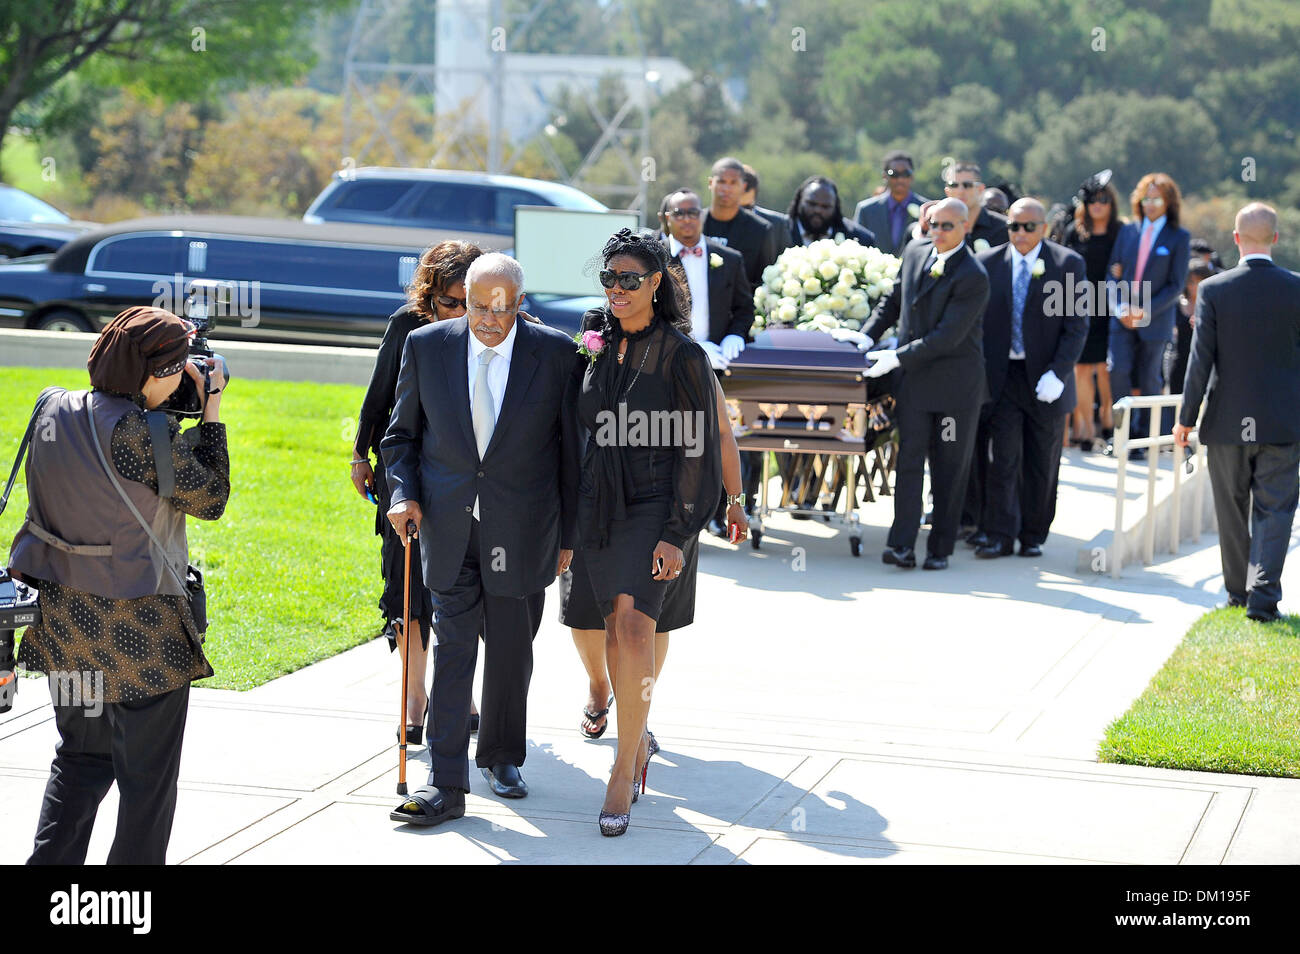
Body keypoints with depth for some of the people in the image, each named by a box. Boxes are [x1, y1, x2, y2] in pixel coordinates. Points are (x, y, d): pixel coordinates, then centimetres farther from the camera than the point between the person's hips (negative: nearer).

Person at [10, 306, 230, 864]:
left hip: (65, 617, 6)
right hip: (140, 629, -6)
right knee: (147, 776, 8)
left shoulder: (55, 411, -1)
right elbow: (210, 499, -9)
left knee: (80, 756, 21)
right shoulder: (148, 434, -22)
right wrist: (212, 413, -4)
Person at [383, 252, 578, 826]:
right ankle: (445, 784, -3)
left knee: (511, 647, 11)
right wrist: (404, 495, -7)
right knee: (453, 645, -3)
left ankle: (502, 757, 33)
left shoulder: (554, 352, -5)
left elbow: (571, 448, 1)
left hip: (521, 529, 0)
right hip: (447, 522, 0)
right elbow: (402, 434, 9)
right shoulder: (426, 346, -2)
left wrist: (567, 534, 2)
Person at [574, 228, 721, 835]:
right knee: (615, 630, 11)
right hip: (598, 505, 5)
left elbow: (696, 450, -9)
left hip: (653, 507, -5)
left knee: (634, 629, -17)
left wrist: (676, 534, -14)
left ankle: (623, 771, -10)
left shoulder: (681, 354, -9)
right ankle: (638, 744, 29)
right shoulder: (596, 342, 7)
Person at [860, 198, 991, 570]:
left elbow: (947, 337, -20)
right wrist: (866, 337, 6)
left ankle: (940, 549, 11)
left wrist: (896, 358, -20)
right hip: (914, 378, 5)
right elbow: (893, 299, 19)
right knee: (909, 459, -4)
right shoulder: (915, 252, 6)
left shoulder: (973, 277, -16)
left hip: (956, 384, -5)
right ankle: (902, 546, -8)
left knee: (950, 469, 4)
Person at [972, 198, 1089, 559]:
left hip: (1045, 379, -1)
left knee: (1042, 465, 7)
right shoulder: (988, 262, 4)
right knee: (1003, 458, -5)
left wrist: (1057, 373, -15)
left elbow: (1077, 326, -5)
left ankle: (1033, 536, 17)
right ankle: (999, 536, -2)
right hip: (1002, 377, 1)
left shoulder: (1068, 264, -2)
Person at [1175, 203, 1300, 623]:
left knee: (1232, 511, 14)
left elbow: (1200, 360, -8)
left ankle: (1238, 591, 22)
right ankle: (1263, 596, -8)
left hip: (1228, 423, 0)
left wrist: (1186, 418, -1)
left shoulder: (1213, 290, -9)